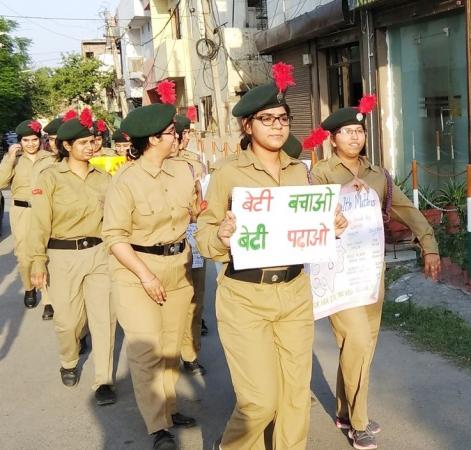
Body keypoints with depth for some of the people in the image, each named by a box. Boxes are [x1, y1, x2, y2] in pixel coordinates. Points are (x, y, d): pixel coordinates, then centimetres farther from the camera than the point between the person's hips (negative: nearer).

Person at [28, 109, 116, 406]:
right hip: (63, 256, -2)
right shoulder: (51, 177, -4)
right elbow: (40, 223, -4)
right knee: (68, 319, 7)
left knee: (104, 317, -1)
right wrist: (38, 261, -7)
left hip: (99, 252, 2)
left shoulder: (103, 177, 6)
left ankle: (104, 380, 11)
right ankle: (69, 364, 38)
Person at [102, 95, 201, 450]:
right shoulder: (126, 181, -15)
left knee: (172, 345, 15)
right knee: (146, 349, -5)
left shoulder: (184, 170, 1)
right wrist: (146, 275, -19)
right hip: (137, 269, -5)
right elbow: (115, 236, -16)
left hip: (179, 267, 6)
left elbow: (195, 211, 13)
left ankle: (168, 407, 32)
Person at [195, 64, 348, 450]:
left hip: (296, 292, 5)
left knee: (296, 391, 10)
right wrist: (221, 235, -24)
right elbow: (204, 236, -3)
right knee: (261, 399, -3)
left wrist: (332, 227, -2)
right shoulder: (228, 174, -5)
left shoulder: (301, 171, 8)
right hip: (245, 296, -4)